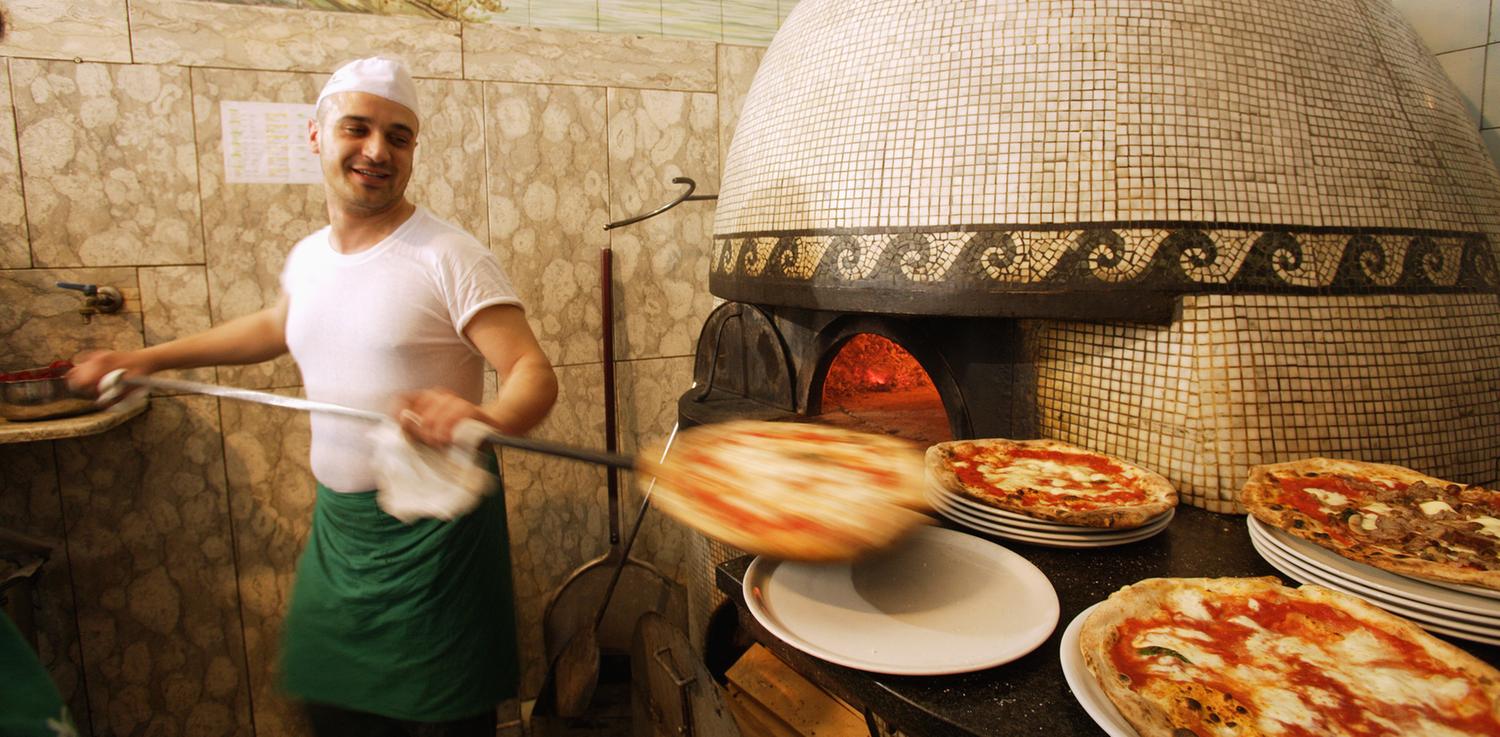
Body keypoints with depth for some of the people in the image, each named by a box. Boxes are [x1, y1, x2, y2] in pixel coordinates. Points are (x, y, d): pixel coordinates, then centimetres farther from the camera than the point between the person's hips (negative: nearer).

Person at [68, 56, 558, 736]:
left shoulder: (449, 259, -16)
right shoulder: (307, 258, 6)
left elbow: (533, 371, -24)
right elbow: (278, 326, 27)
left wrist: (487, 420, -45)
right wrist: (148, 359, 26)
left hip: (431, 522, -6)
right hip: (337, 519, 7)